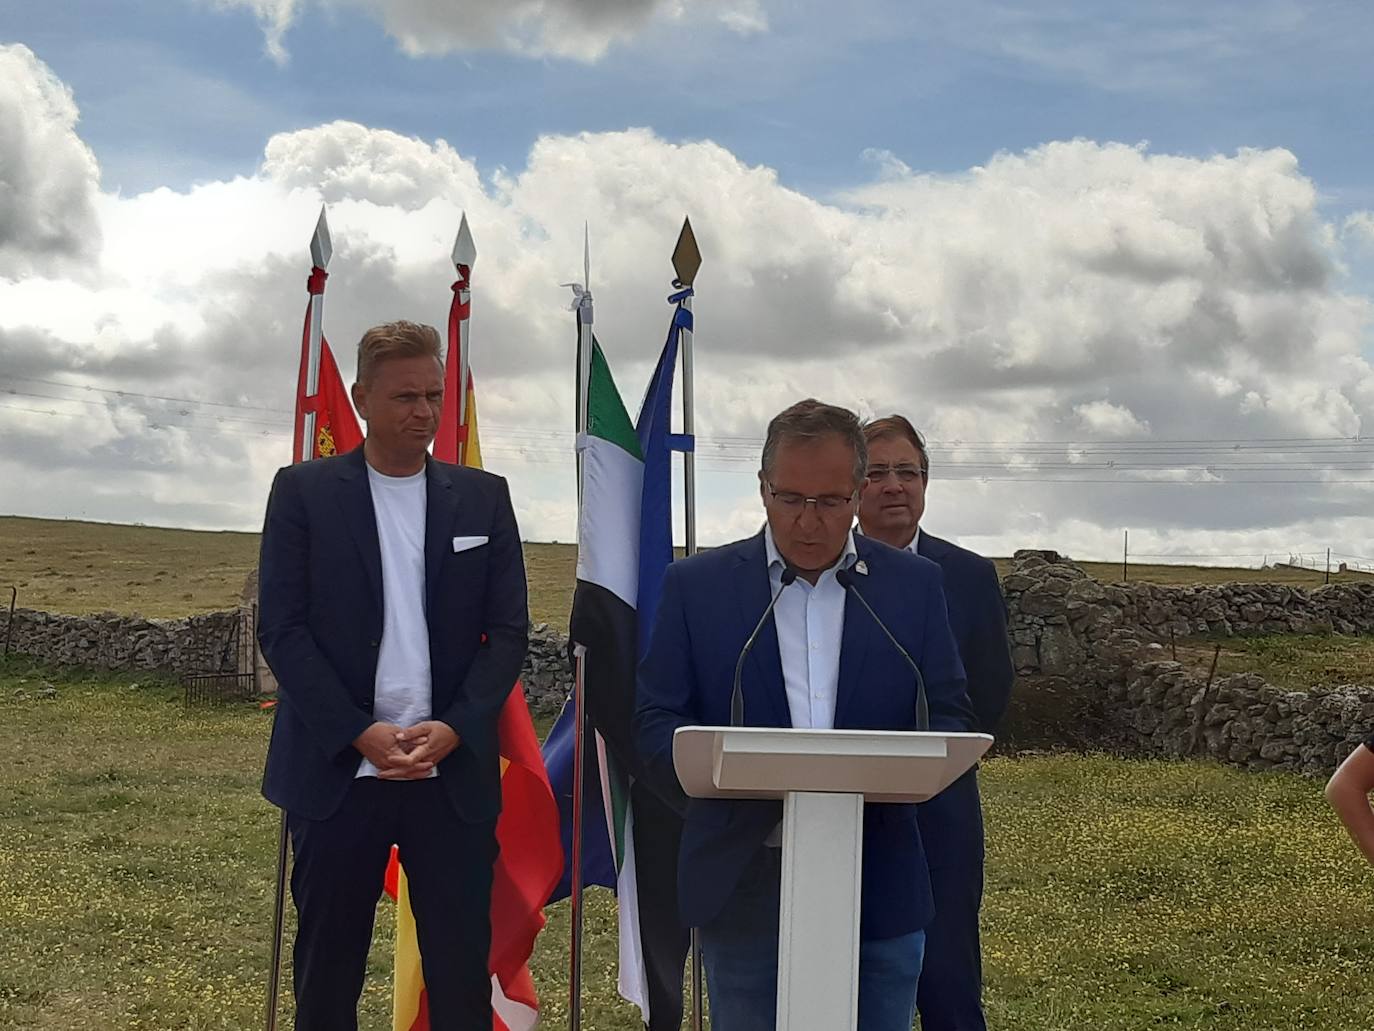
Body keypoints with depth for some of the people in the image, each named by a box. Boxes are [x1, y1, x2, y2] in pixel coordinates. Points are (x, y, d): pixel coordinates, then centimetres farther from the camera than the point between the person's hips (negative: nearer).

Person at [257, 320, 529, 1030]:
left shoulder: (483, 497, 9)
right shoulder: (304, 491, 3)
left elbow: (508, 630, 6)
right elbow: (281, 627, -3)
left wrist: (453, 729, -9)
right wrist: (359, 734, -12)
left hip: (455, 772, 1)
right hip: (338, 770, -1)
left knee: (463, 972, 2)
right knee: (328, 970, 8)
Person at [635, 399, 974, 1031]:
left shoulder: (915, 585, 7)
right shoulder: (696, 585, 4)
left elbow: (950, 717, 8)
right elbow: (655, 720, 2)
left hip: (879, 889, 1)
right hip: (745, 889, -1)